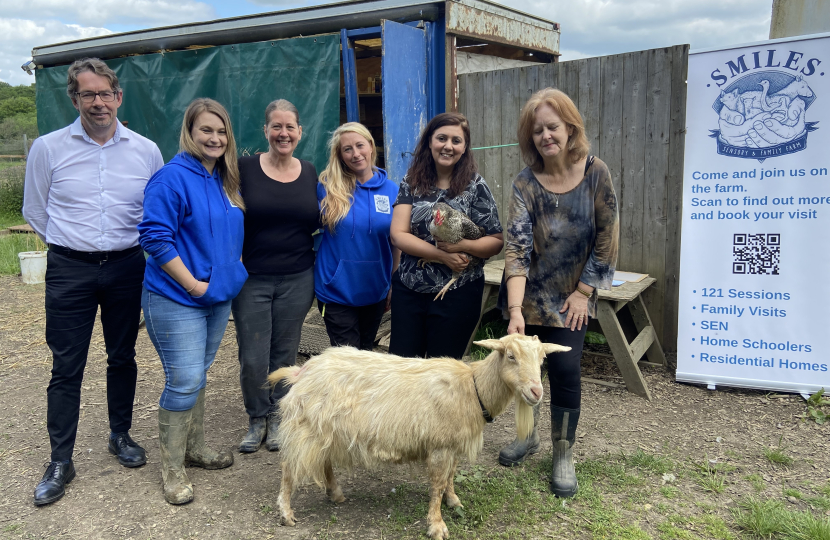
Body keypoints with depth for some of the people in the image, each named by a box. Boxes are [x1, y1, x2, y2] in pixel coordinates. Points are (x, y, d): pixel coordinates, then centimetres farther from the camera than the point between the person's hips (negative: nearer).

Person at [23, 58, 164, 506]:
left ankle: (120, 435, 32)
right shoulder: (48, 148, -2)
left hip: (126, 268, 2)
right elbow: (34, 210, 8)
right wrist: (73, 245, 9)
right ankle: (60, 462, 14)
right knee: (66, 367, 2)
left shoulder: (146, 151, 1)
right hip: (69, 271, -1)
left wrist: (125, 245, 10)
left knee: (122, 357, 13)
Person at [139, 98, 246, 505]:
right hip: (177, 300, -7)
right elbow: (155, 237, -20)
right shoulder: (172, 178, -15)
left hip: (218, 297, 8)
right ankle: (172, 467, 12)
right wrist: (193, 284, -19)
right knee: (184, 382, -5)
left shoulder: (226, 180, 10)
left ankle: (194, 447, 33)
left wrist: (232, 273, 9)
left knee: (198, 376, 18)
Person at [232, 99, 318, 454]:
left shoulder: (310, 174, 7)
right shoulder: (245, 169, -2)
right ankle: (257, 419, 24)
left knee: (284, 354, 10)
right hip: (252, 278, -2)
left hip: (297, 279, 2)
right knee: (252, 358, -1)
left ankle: (276, 417, 30)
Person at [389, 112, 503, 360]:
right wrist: (443, 255, -16)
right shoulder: (411, 182, 3)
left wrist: (463, 245, -22)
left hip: (457, 293, -2)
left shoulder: (475, 186, -4)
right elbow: (398, 235, -6)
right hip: (408, 290, 2)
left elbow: (496, 241, -4)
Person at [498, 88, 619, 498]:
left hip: (571, 297, -1)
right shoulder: (525, 184, -10)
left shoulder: (595, 173, -9)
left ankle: (564, 456, 14)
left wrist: (583, 291, -7)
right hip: (528, 296, 1)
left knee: (565, 368, -7)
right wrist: (515, 310, -28)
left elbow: (607, 235, -4)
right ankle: (528, 435, 36)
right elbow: (515, 247, -18)